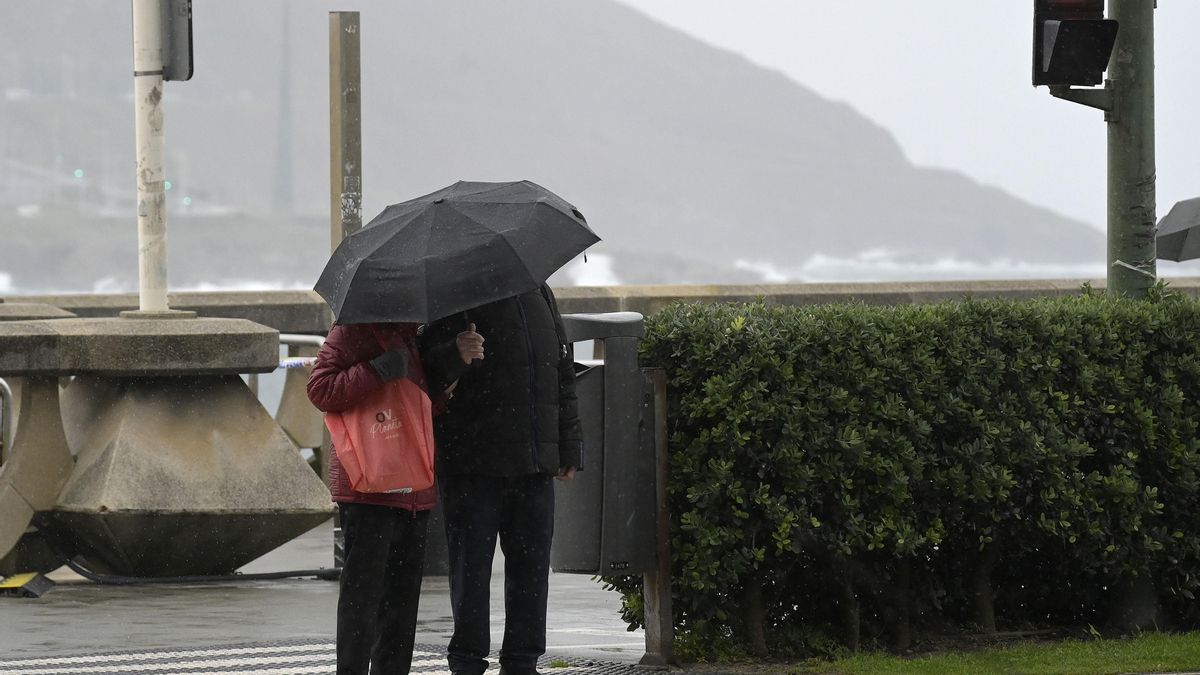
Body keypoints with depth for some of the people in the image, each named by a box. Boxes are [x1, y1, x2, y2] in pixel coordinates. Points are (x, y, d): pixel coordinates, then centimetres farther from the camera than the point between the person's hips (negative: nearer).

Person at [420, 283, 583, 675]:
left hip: (536, 465, 6)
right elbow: (429, 373, -12)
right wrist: (454, 357, -35)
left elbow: (563, 376, 20)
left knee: (532, 566, 8)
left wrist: (569, 449, 16)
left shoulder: (539, 294, 14)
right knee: (471, 568, -1)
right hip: (473, 465, -6)